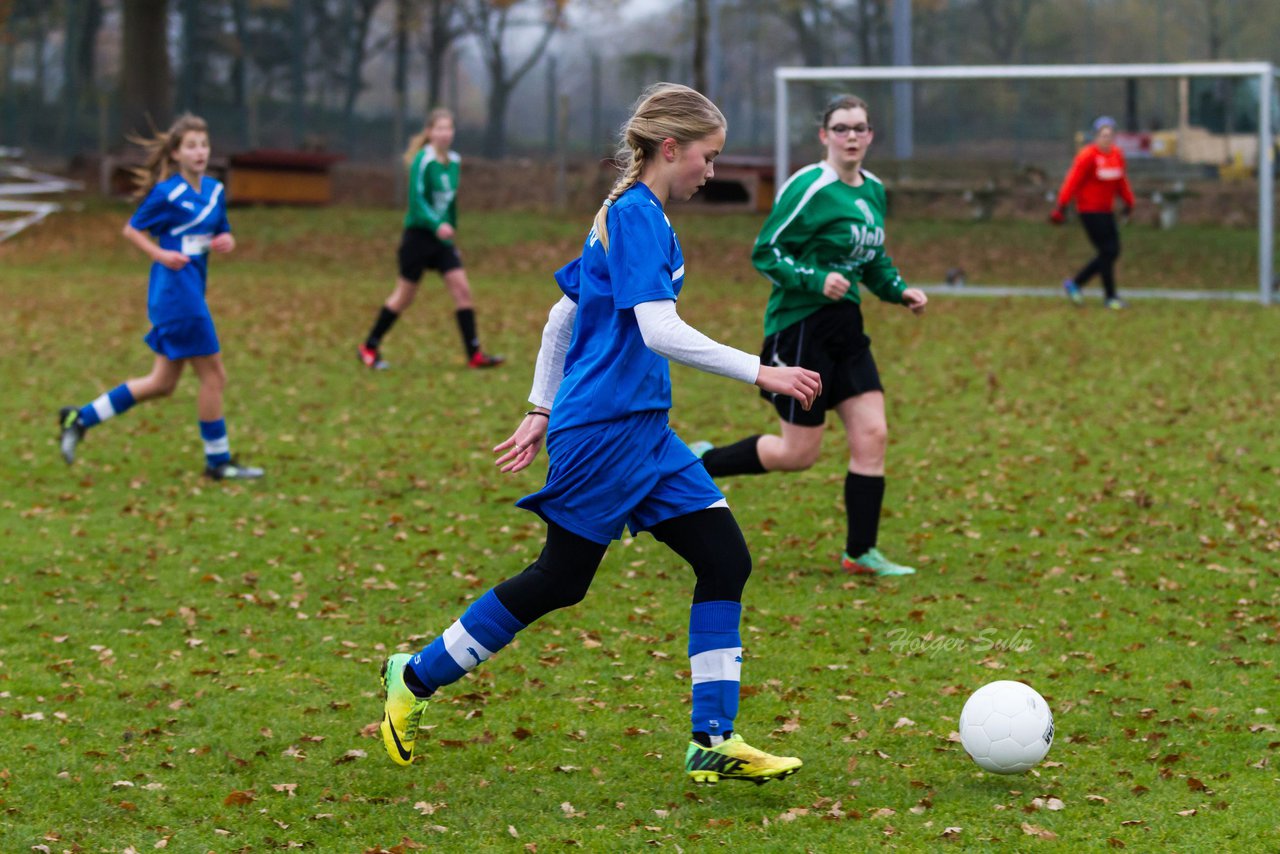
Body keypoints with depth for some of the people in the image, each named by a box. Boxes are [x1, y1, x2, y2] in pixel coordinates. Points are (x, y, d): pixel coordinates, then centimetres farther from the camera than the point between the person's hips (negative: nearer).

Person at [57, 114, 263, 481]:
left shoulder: (214, 190, 9)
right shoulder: (167, 194, -12)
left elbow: (223, 235, 19)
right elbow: (132, 230, -4)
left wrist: (227, 241, -4)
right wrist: (161, 254, -19)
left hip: (192, 294, 9)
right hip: (176, 293, -8)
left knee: (162, 383, 13)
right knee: (213, 375, -3)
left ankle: (80, 418, 20)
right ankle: (218, 461, 9)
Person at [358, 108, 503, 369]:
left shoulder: (454, 161, 9)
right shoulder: (423, 161, -14)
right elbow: (416, 200, -22)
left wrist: (451, 229, 23)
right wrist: (437, 225, -33)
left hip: (441, 238, 7)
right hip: (419, 234, -7)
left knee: (461, 289, -4)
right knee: (405, 296, 1)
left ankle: (474, 354, -2)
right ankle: (369, 348, 16)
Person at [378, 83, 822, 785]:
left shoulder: (626, 216, 16)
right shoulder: (638, 216, -14)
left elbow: (563, 314, 21)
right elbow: (661, 331, -23)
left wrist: (542, 409, 24)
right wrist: (760, 372, -20)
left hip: (641, 435, 10)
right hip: (604, 431, -10)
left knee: (726, 560, 1)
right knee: (558, 581, 0)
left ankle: (713, 743, 2)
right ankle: (417, 677, 18)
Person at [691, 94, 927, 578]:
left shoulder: (874, 191, 11)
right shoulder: (809, 189, -15)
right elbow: (766, 253, -15)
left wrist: (899, 291, 8)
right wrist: (816, 280, -27)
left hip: (844, 326, 8)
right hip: (800, 327, -8)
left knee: (871, 434, -2)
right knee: (798, 453, -2)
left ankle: (861, 553, 7)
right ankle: (699, 463, 20)